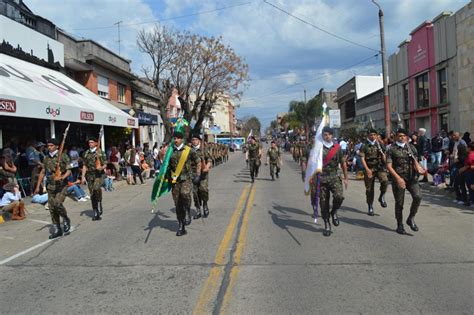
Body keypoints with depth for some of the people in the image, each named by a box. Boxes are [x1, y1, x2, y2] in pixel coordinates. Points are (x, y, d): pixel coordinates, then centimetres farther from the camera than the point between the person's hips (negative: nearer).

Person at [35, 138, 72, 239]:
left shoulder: (63, 157, -5)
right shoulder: (46, 158, 10)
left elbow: (69, 171, -9)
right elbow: (43, 172, 16)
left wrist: (61, 177, -27)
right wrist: (38, 186, 14)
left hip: (61, 185, -5)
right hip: (50, 186, 5)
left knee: (57, 203, -22)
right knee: (52, 208, 4)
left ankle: (66, 220, 6)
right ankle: (57, 230, 15)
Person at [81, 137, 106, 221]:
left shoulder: (100, 152, 0)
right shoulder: (86, 153, 12)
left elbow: (105, 164, 0)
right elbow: (84, 166, 15)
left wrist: (101, 167, -22)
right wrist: (83, 176, 8)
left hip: (99, 174, -4)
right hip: (90, 175, 4)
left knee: (97, 188, -29)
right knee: (92, 194, 4)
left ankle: (100, 206, -8)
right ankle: (96, 214, 12)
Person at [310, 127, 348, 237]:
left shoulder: (337, 147, 6)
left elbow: (343, 163, 13)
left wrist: (346, 178, 13)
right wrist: (311, 178, -5)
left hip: (334, 177, 1)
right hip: (321, 178, -1)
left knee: (339, 196, -21)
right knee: (323, 202, 2)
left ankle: (334, 212, 10)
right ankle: (327, 225, 17)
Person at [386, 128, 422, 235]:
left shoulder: (412, 147, 10)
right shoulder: (392, 149, -2)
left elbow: (415, 161, 16)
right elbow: (389, 166, -7)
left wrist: (417, 167, -8)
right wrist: (398, 178, -17)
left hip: (411, 177, 3)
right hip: (398, 178, -3)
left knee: (418, 196, -18)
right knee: (399, 202, 3)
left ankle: (411, 218, 3)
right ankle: (400, 225, 18)